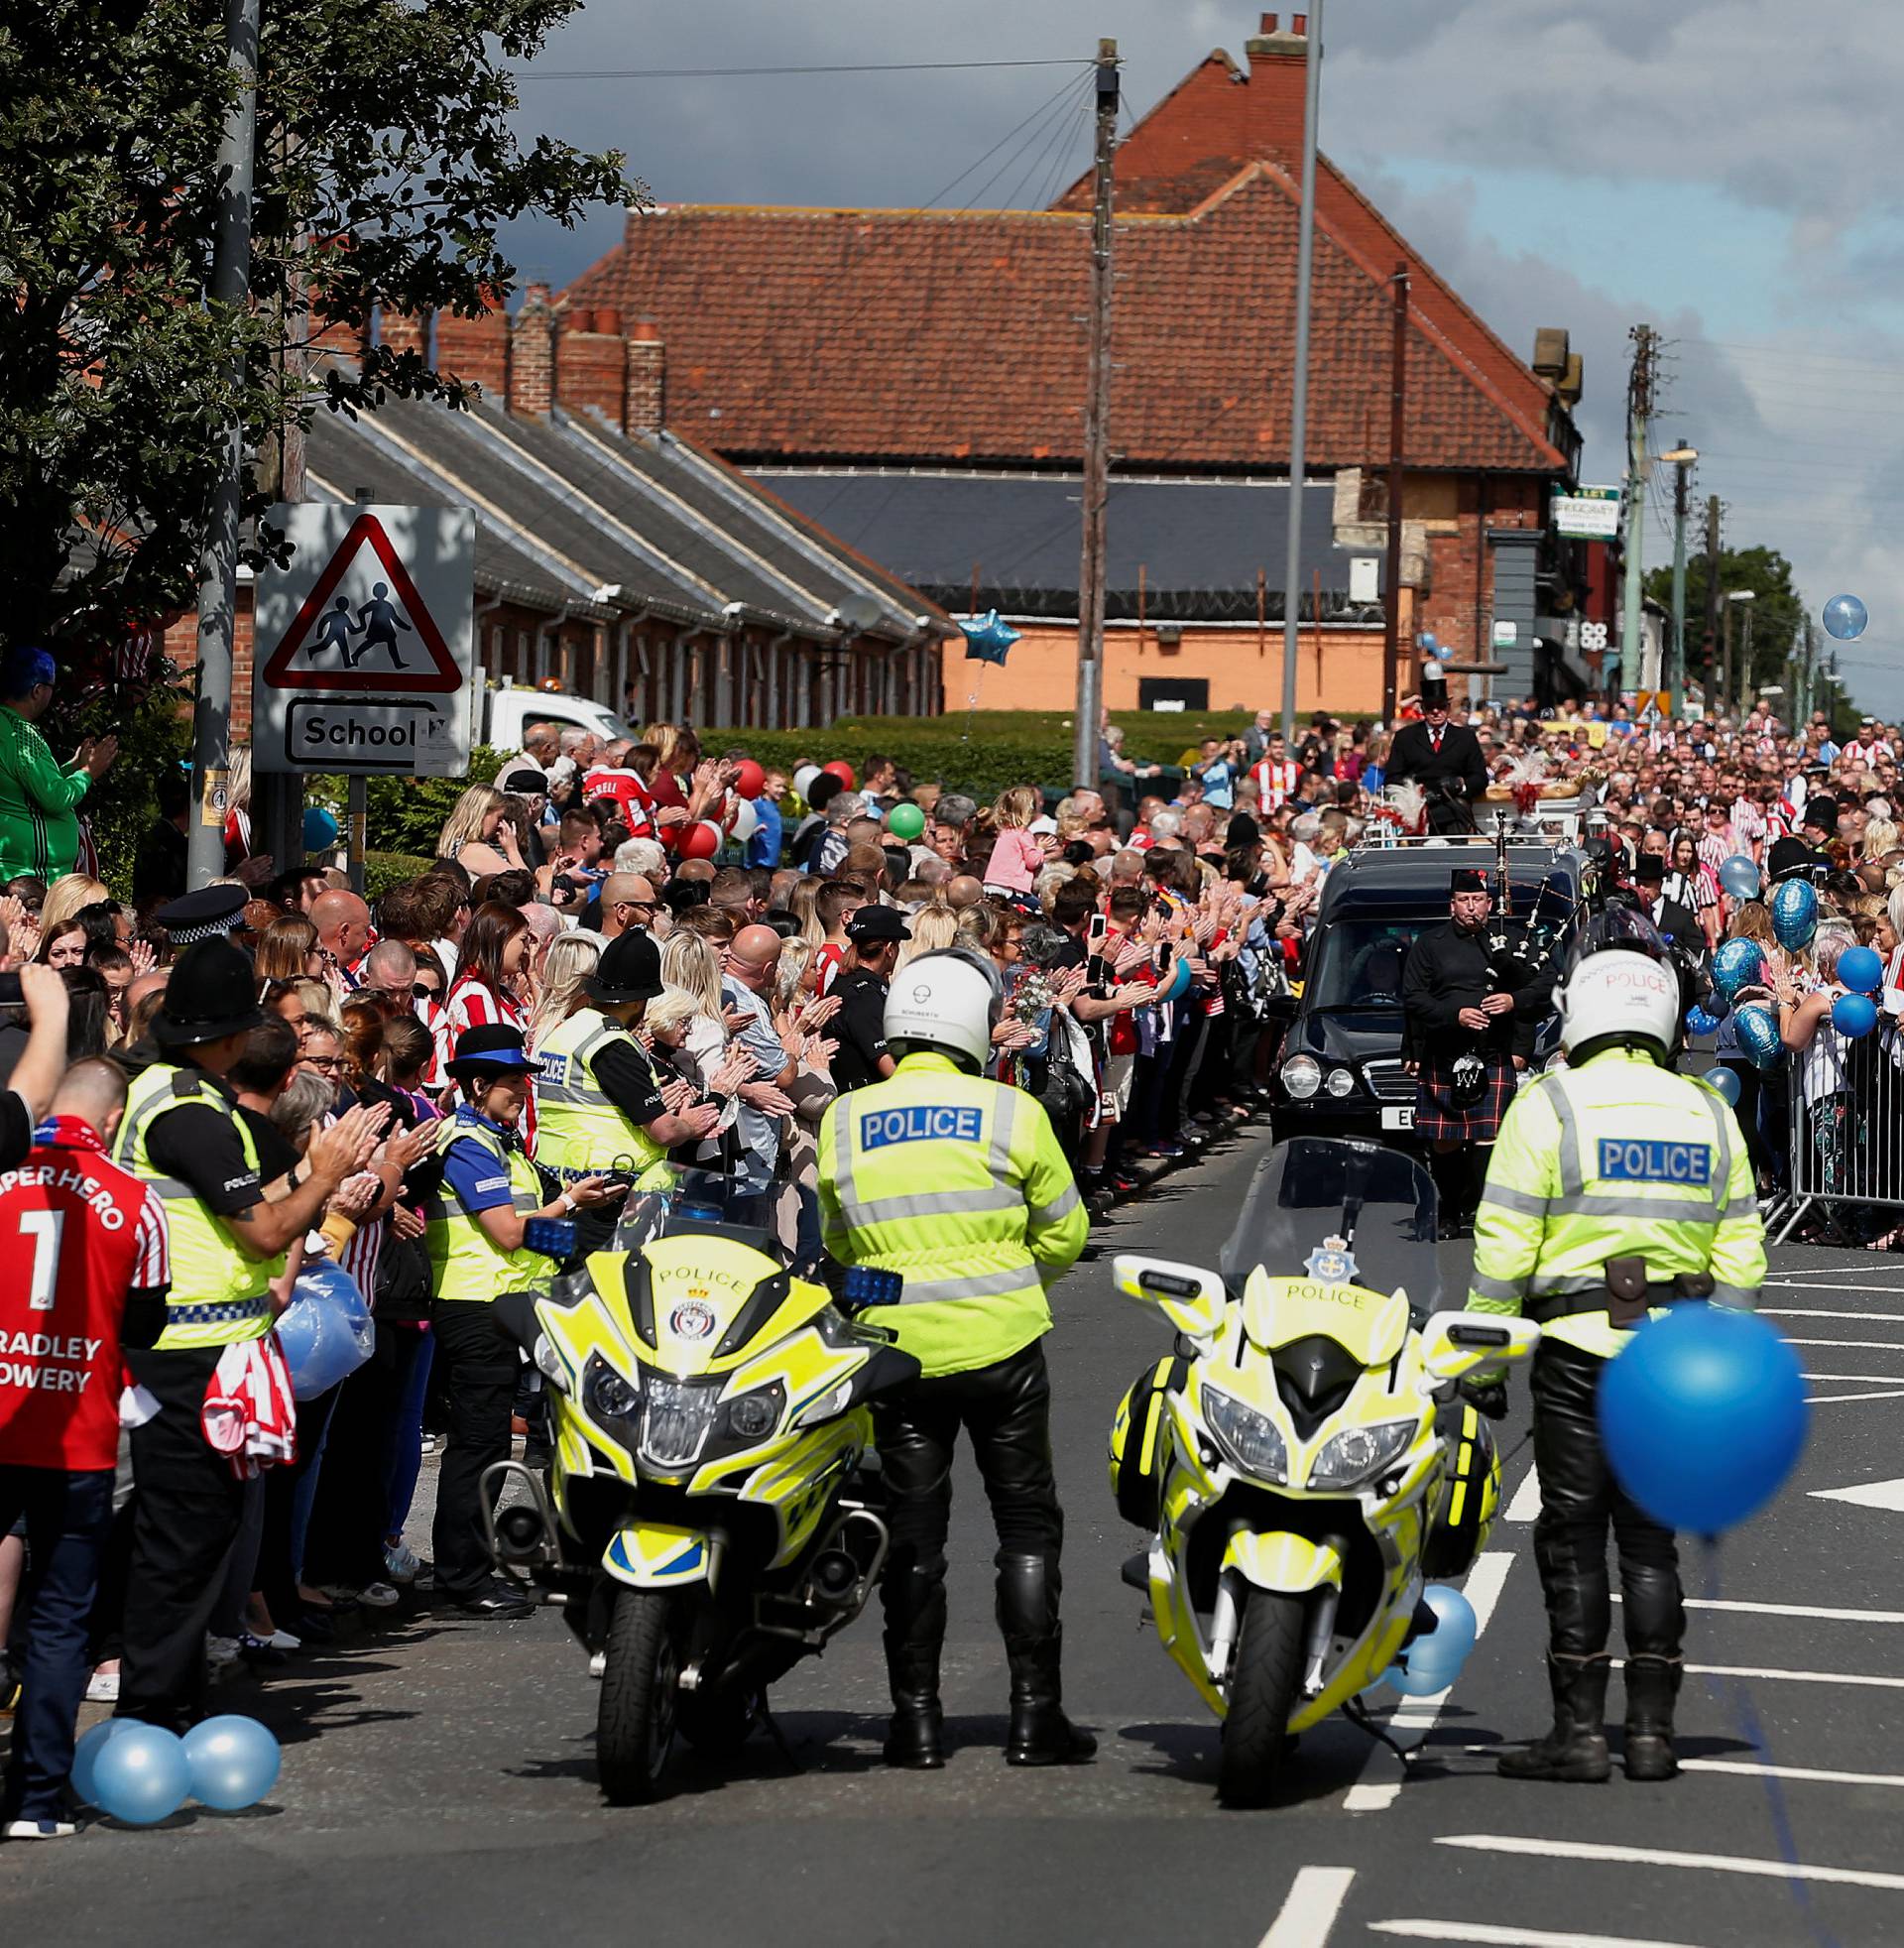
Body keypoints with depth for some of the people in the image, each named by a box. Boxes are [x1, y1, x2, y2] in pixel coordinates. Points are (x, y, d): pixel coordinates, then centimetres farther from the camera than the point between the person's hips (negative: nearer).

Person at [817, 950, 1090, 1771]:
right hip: (1001, 1344, -2)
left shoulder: (843, 1122, 0)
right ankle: (1034, 1712, 5)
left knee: (913, 1533, 8)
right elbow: (1064, 1234, 2)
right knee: (1027, 1525, 7)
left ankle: (917, 1717, 8)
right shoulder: (1012, 1113, -6)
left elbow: (839, 1243, 9)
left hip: (897, 1348, 2)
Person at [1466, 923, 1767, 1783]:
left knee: (1574, 1540, 1)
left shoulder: (1548, 1107, -5)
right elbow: (1740, 1257, 9)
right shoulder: (1710, 1115, 8)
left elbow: (1503, 1251, -8)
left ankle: (1579, 1731, 0)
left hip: (1578, 1351, -4)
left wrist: (1480, 1359, -1)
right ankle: (1651, 1730, 9)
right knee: (1651, 1539, 10)